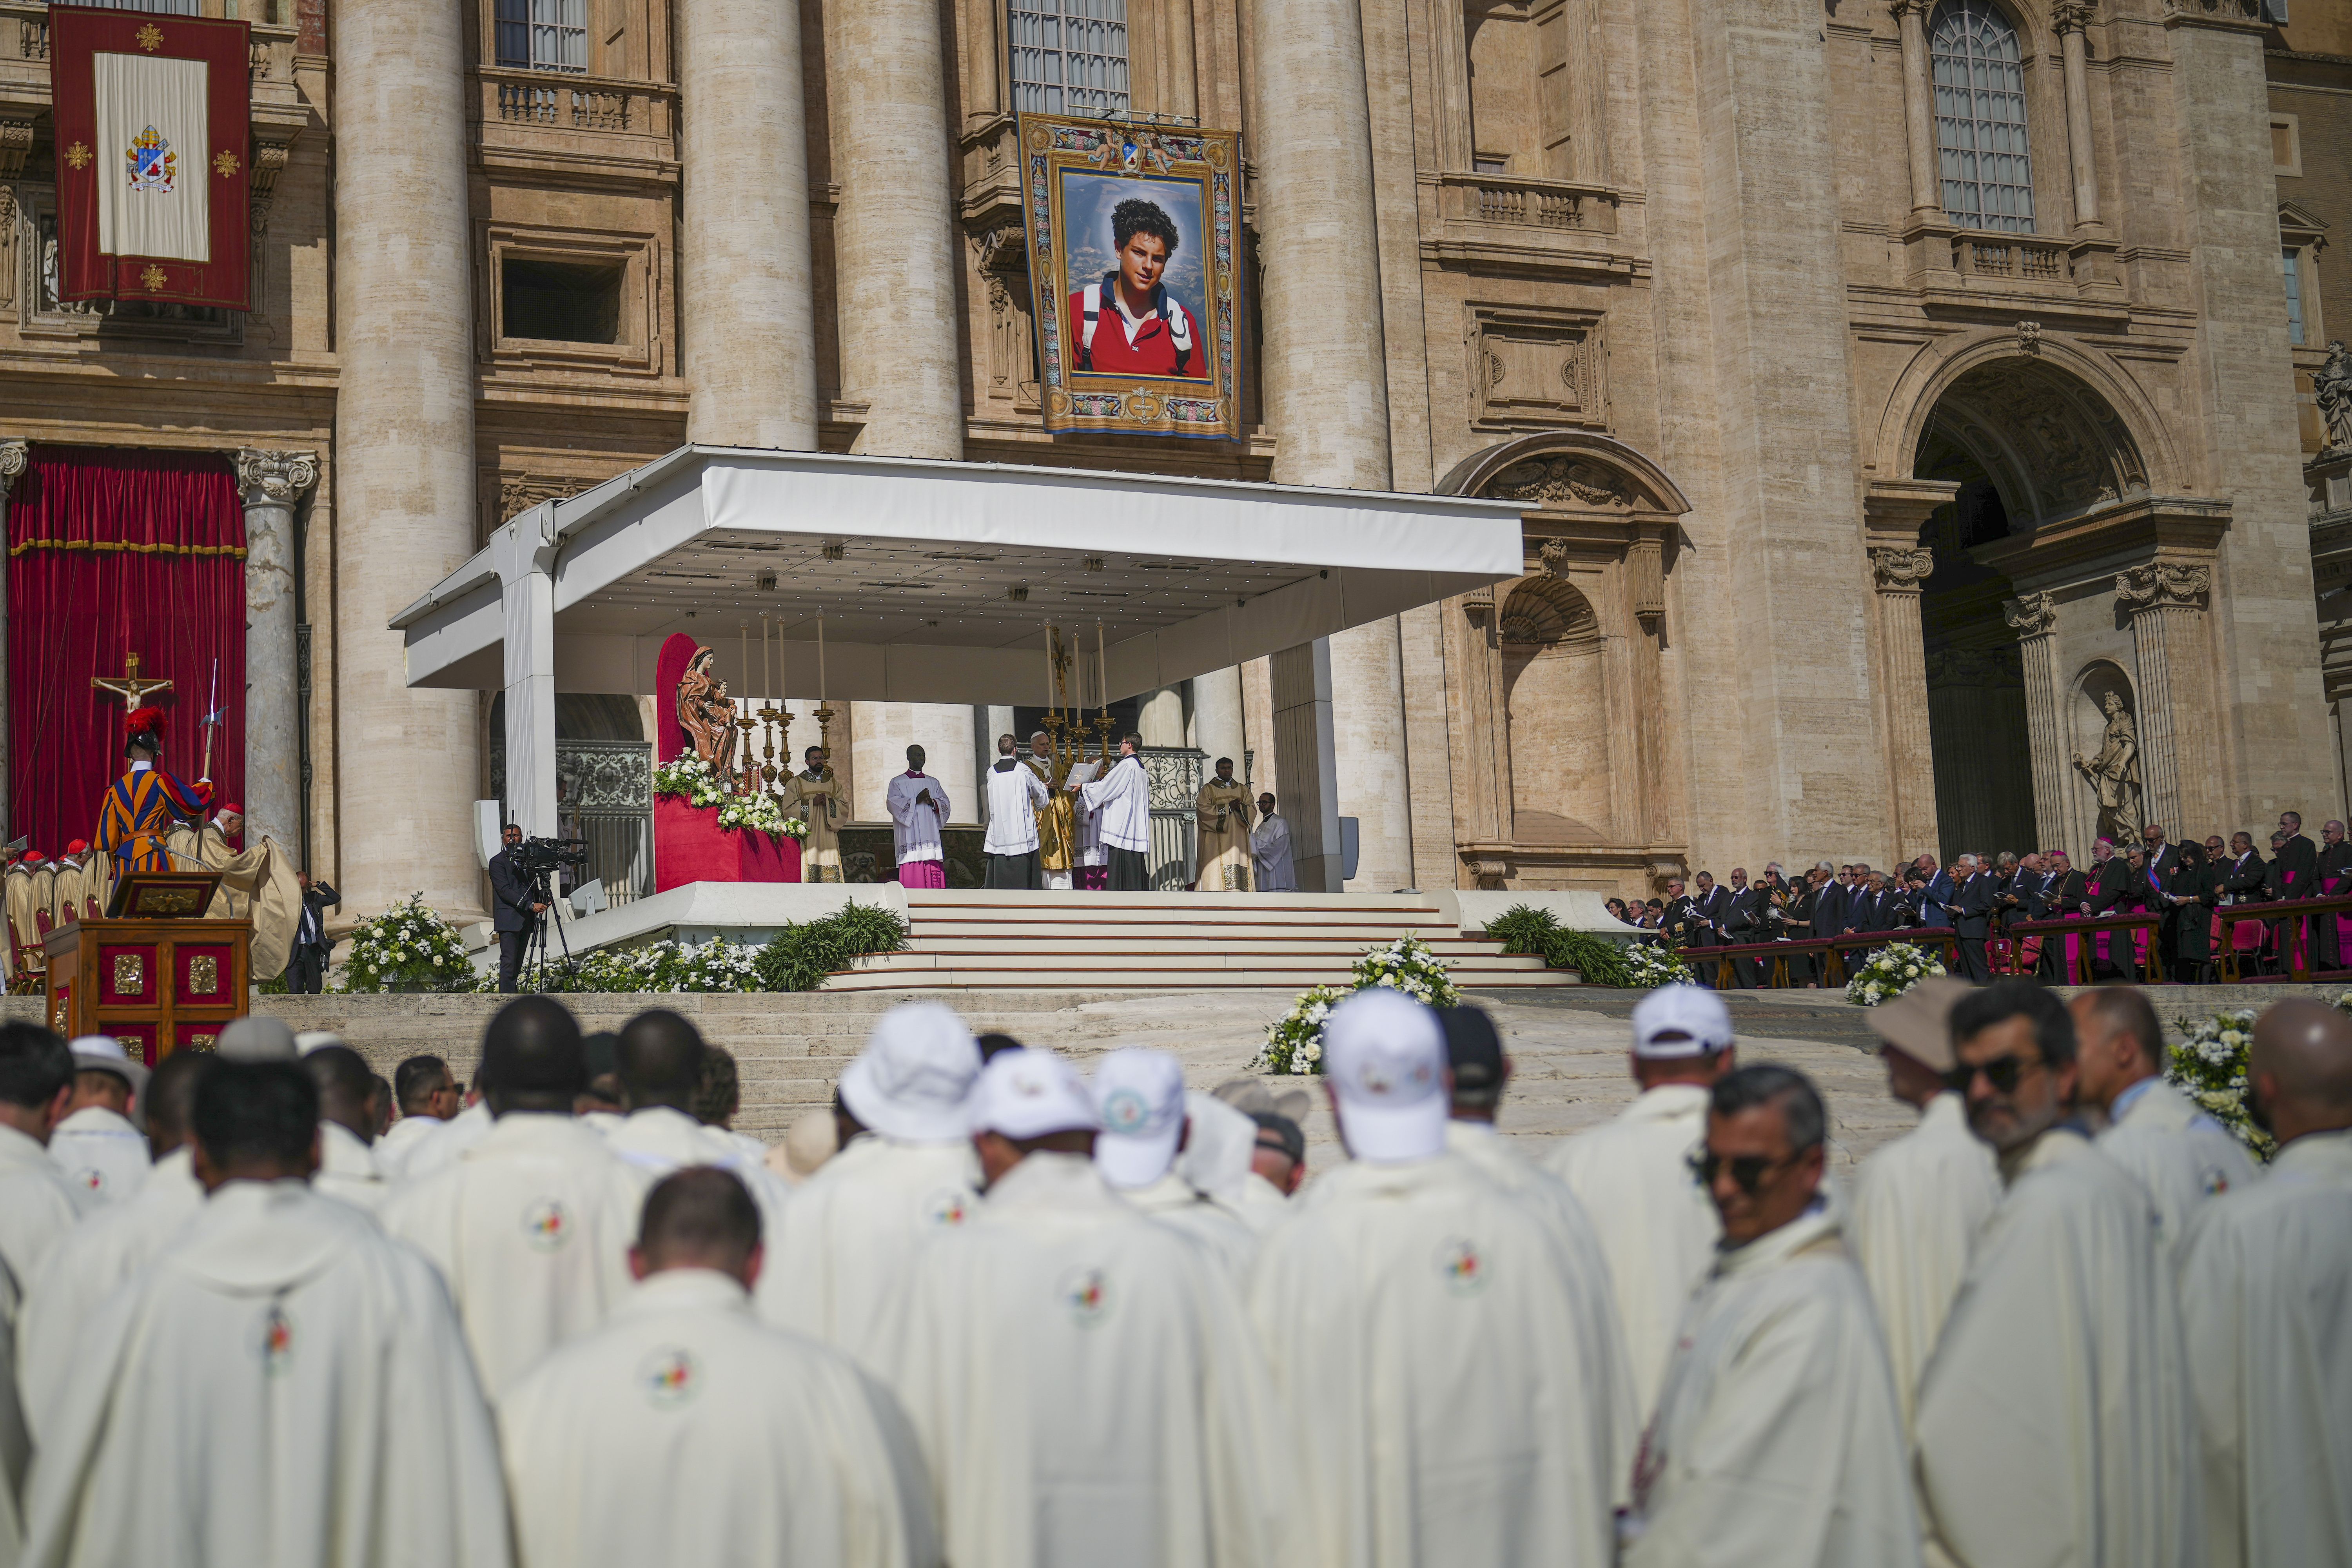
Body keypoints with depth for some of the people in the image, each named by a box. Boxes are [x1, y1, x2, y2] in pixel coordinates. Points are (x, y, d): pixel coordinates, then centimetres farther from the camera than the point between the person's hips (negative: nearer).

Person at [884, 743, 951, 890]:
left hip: (931, 838, 4)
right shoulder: (898, 783, 9)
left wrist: (932, 802, -9)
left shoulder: (934, 783, 20)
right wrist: (916, 801, -14)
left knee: (934, 879, -5)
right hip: (910, 841, -4)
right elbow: (893, 804, -7)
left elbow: (945, 804, 11)